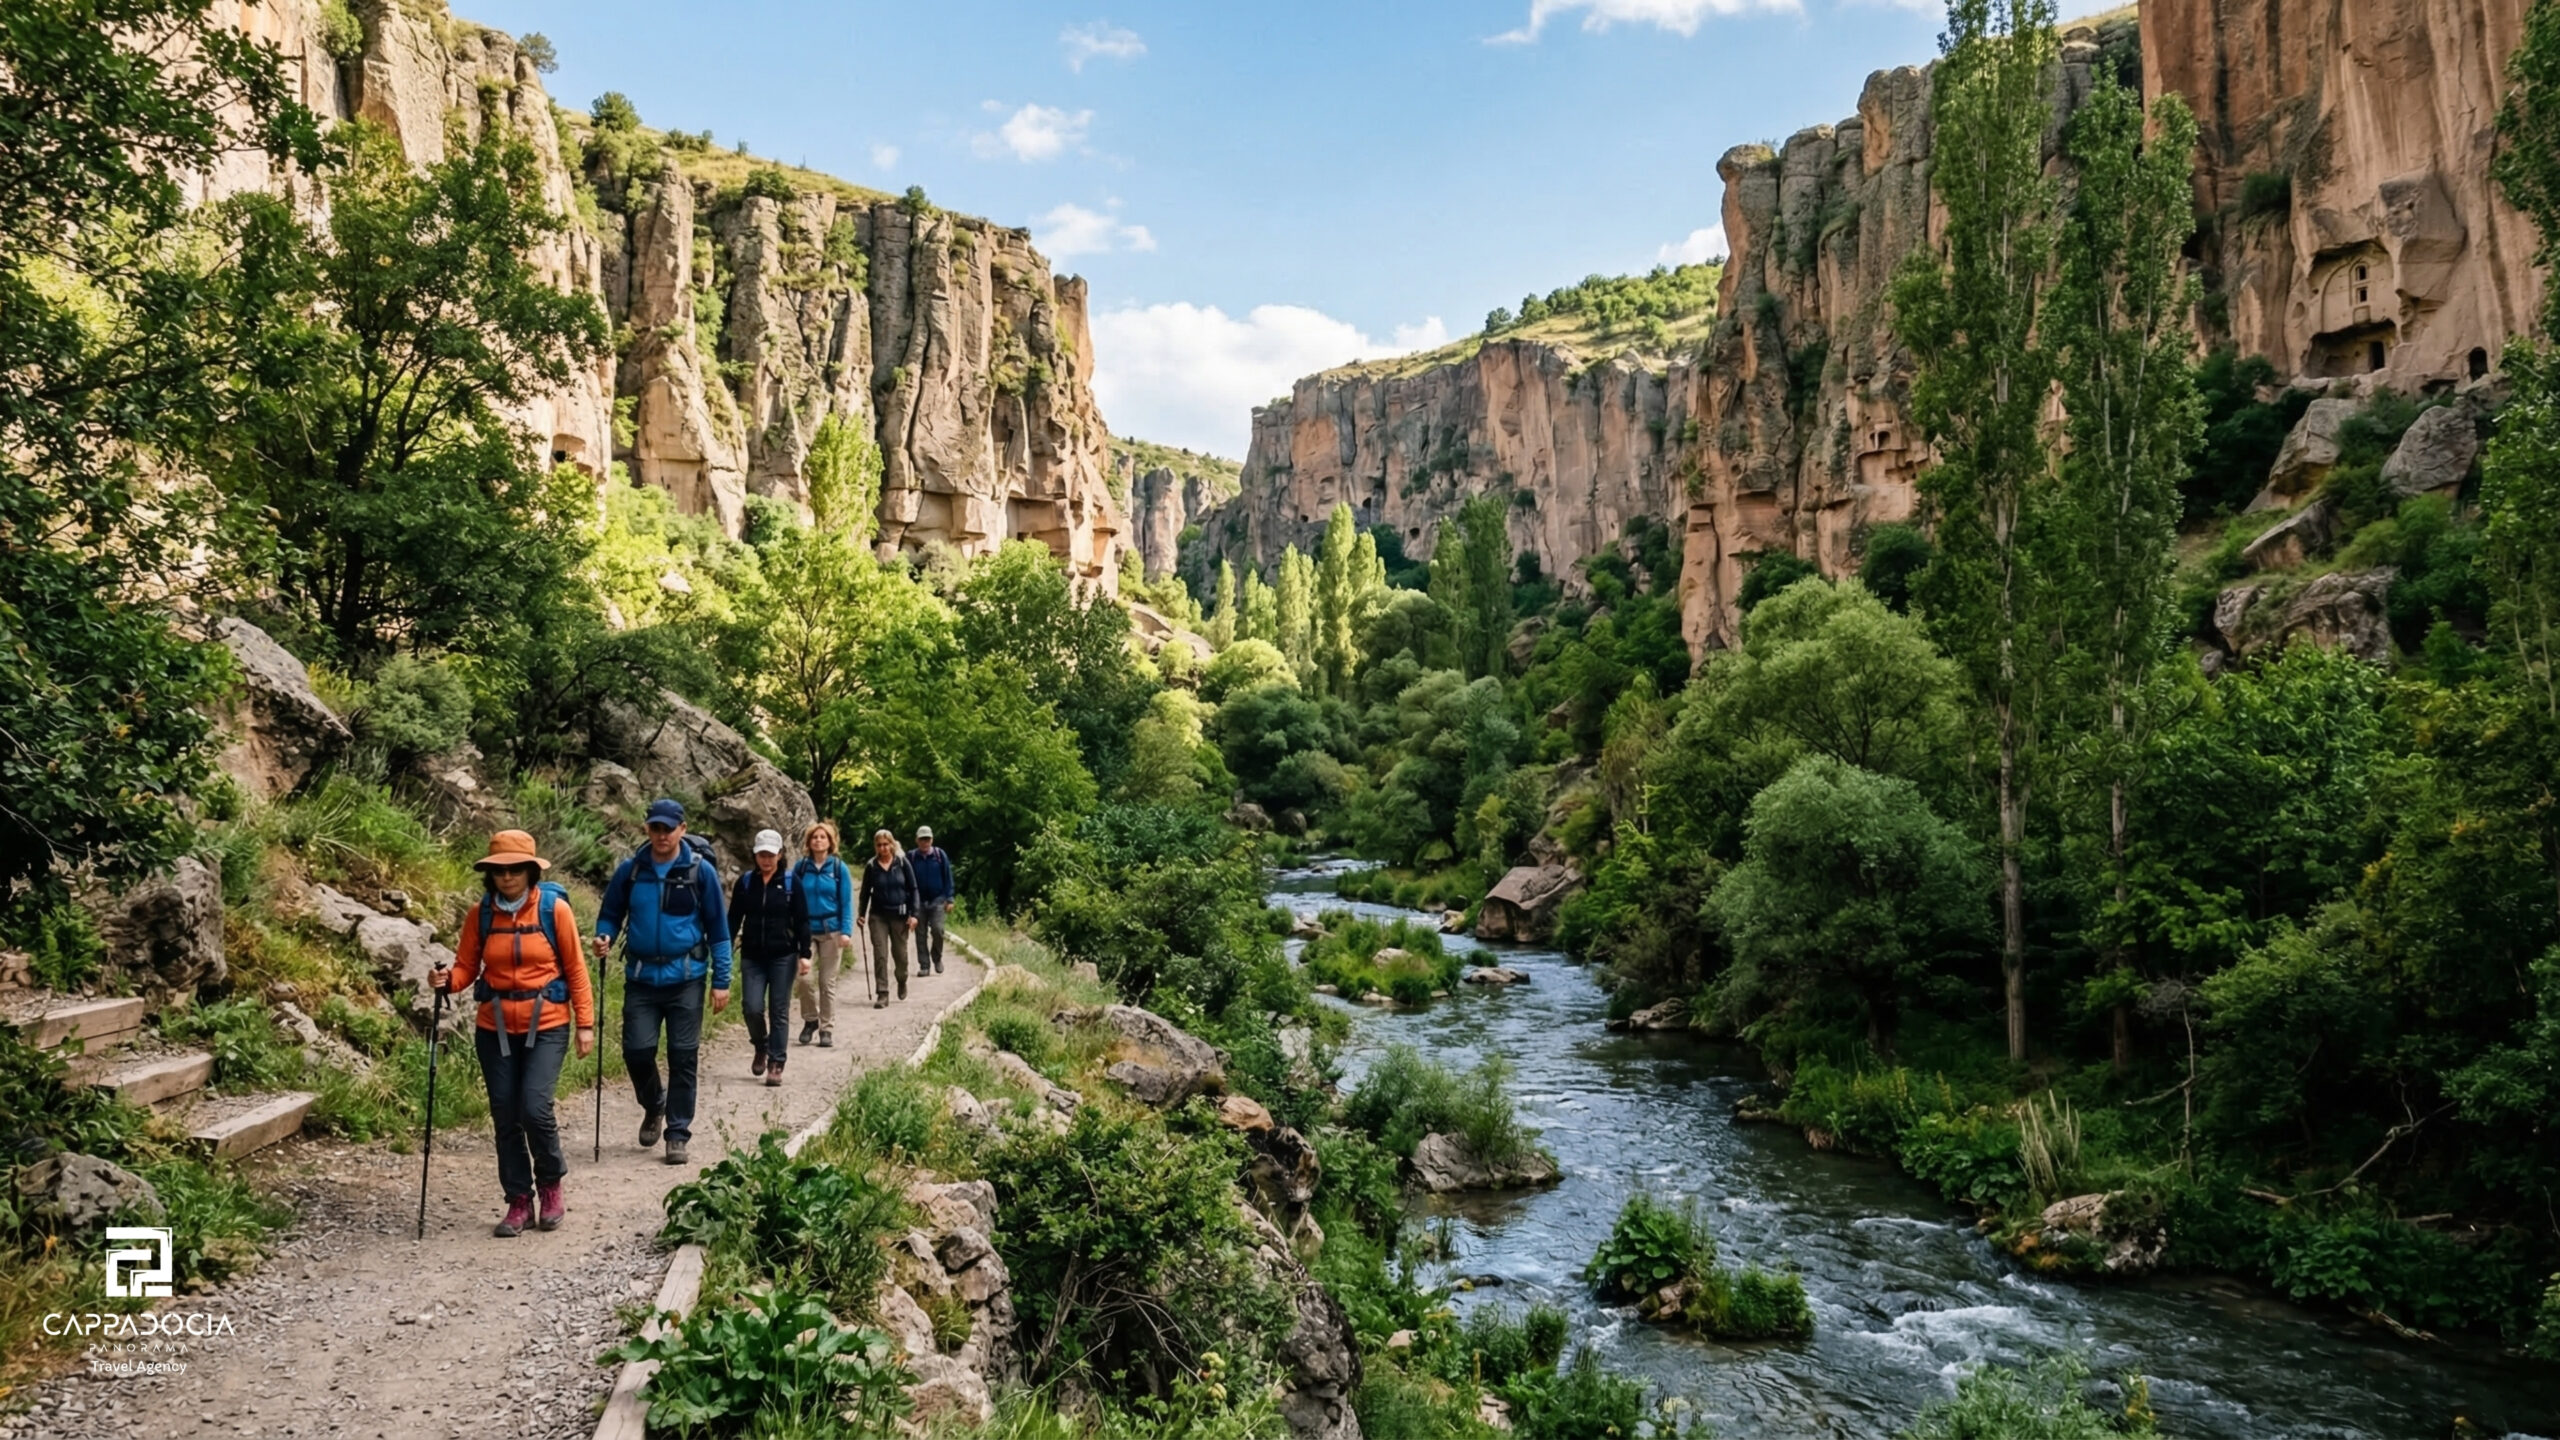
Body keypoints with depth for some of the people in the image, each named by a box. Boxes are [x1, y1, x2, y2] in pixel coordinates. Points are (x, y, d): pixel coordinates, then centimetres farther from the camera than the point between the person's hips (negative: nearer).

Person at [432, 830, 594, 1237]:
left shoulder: (554, 909, -6)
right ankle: (519, 1202, 19)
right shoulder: (481, 914, 1)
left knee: (535, 1109, -14)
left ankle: (551, 1185, 12)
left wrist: (585, 1024, -3)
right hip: (496, 1028, 3)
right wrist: (447, 980, -20)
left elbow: (575, 969, -2)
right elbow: (466, 967, 4)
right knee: (505, 1116, 6)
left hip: (546, 1026, -3)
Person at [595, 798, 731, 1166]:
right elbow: (610, 913, 14)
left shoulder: (700, 871, -4)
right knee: (637, 1050, -3)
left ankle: (678, 1133, 14)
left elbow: (718, 929, 0)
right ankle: (653, 1106, 28)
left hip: (685, 978, -2)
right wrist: (604, 937, -10)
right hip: (641, 977, 2)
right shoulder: (630, 870, 2)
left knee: (682, 1057, 2)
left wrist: (721, 981, -3)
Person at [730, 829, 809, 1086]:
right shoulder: (746, 881, 4)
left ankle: (776, 1064, 8)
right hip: (752, 957, 2)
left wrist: (804, 954, -6)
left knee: (779, 1011, 1)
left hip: (783, 956, -1)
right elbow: (734, 918, 8)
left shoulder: (791, 882, -1)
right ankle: (760, 1048, 22)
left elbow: (801, 921, -1)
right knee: (753, 1008, -6)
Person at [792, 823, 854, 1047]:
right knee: (805, 977, -11)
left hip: (831, 930, -1)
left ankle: (827, 1029, 14)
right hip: (806, 930, 1)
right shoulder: (800, 867, 3)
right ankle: (810, 1019, 12)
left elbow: (846, 901, -1)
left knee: (827, 981, 4)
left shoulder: (839, 867, -1)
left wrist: (846, 931, -9)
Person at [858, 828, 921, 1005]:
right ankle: (882, 994, -4)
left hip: (899, 915, 0)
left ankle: (902, 982, 36)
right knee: (880, 954, -7)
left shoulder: (902, 862, -3)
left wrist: (913, 914, -6)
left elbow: (913, 889, -1)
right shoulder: (871, 866, 0)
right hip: (878, 916, 0)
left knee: (900, 953, 9)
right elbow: (865, 892, 9)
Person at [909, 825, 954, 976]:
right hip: (918, 901, 1)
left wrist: (949, 898, 1)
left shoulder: (940, 855, 1)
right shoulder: (911, 857, 1)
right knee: (921, 934, 3)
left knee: (937, 930, -12)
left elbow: (947, 878, 5)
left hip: (937, 900, -1)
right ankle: (924, 965, 10)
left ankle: (937, 958, 11)